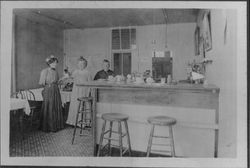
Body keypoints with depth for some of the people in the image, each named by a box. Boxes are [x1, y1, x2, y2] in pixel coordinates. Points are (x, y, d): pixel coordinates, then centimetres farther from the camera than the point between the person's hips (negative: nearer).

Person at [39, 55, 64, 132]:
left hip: (56, 91, 6)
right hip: (48, 91, -6)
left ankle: (56, 125, 18)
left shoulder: (55, 72, 11)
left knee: (57, 108, 8)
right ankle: (48, 127, 11)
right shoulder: (44, 71, -6)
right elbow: (41, 82, -8)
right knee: (48, 109, -1)